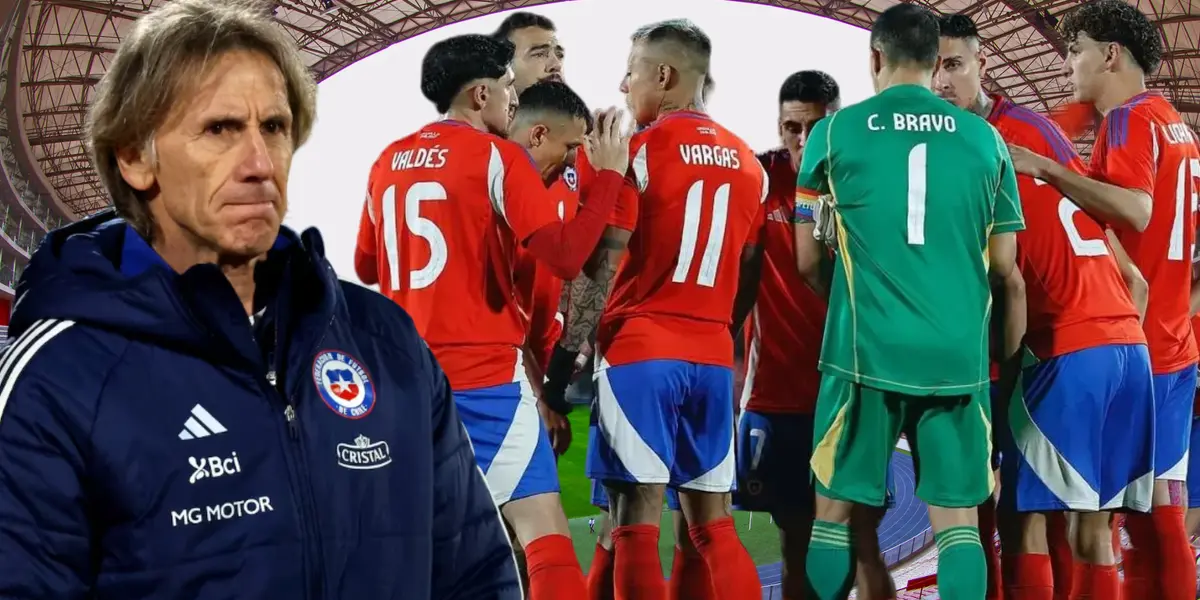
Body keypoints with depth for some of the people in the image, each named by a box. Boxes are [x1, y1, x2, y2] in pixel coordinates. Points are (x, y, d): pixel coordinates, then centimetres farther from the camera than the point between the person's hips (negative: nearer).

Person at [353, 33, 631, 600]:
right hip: (484, 373, -6)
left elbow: (366, 266, 22)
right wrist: (609, 174, -5)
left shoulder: (388, 162, 12)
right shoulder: (497, 155, -7)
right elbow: (566, 256, -15)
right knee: (543, 532, -7)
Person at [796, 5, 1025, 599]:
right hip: (957, 354, 2)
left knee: (835, 508, 9)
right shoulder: (984, 138, 5)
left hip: (866, 350, -1)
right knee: (956, 516, 7)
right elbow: (1005, 264, 9)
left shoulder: (835, 131, 1)